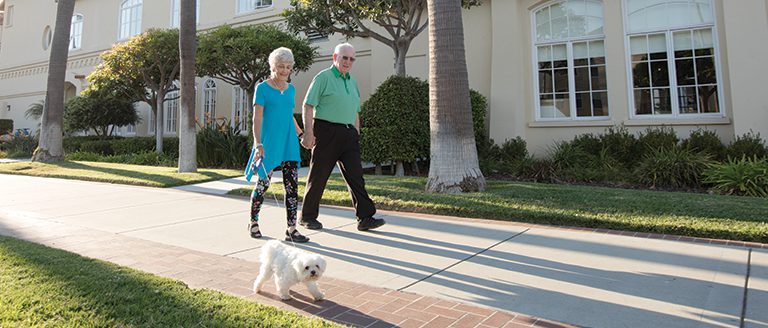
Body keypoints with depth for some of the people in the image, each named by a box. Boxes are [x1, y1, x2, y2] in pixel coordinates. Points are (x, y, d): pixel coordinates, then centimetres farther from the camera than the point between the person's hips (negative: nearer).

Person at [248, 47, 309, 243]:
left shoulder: (291, 89, 13)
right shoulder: (262, 88, -3)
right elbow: (257, 118, -10)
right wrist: (258, 144, -20)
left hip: (289, 143, 5)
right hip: (269, 143, -5)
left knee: (292, 185, -2)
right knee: (263, 183, 3)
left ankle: (291, 229, 1)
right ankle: (253, 223, 25)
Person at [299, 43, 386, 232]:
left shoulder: (352, 82, 19)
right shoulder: (323, 78, -1)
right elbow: (308, 106, -7)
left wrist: (357, 137, 18)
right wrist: (308, 133, -16)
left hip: (348, 134, 6)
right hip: (327, 131, -6)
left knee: (356, 175, -3)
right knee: (318, 176, 2)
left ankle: (365, 218, -4)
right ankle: (307, 216, 17)